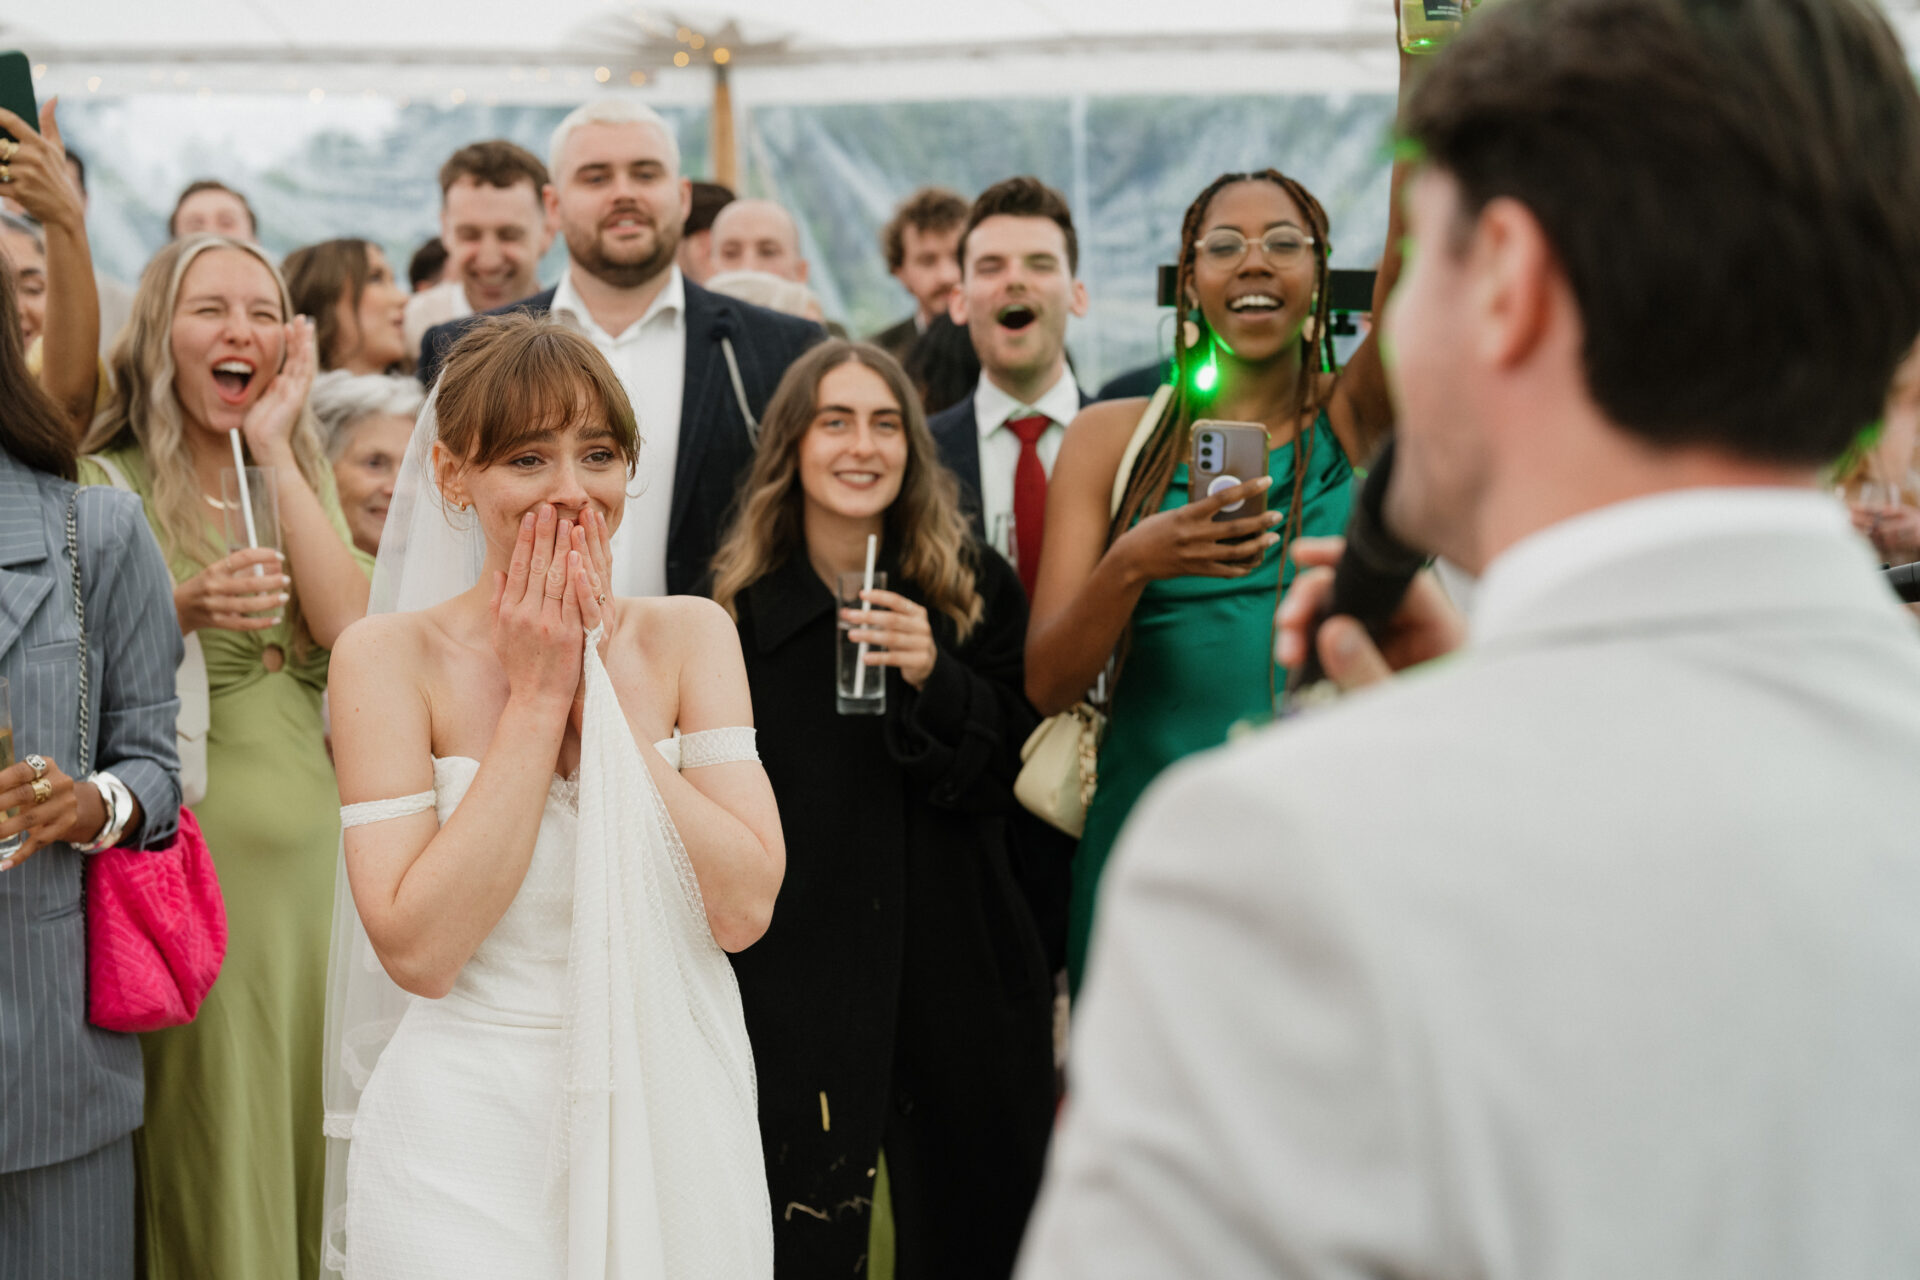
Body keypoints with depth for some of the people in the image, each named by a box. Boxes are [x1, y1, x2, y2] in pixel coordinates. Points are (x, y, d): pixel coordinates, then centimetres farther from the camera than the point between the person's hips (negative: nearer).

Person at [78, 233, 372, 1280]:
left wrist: (276, 451, -5)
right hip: (192, 853, -4)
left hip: (316, 841, 5)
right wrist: (179, 615, -22)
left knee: (314, 1137, 9)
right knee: (209, 1140, -1)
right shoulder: (104, 486, -3)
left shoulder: (303, 479, 13)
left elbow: (353, 630, -6)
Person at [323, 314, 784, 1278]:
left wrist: (604, 693, -12)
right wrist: (536, 699, -15)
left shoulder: (690, 636, 0)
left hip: (679, 1124, 3)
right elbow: (417, 951, -16)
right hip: (469, 1148, -3)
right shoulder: (389, 656, -7)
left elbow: (743, 907, -10)